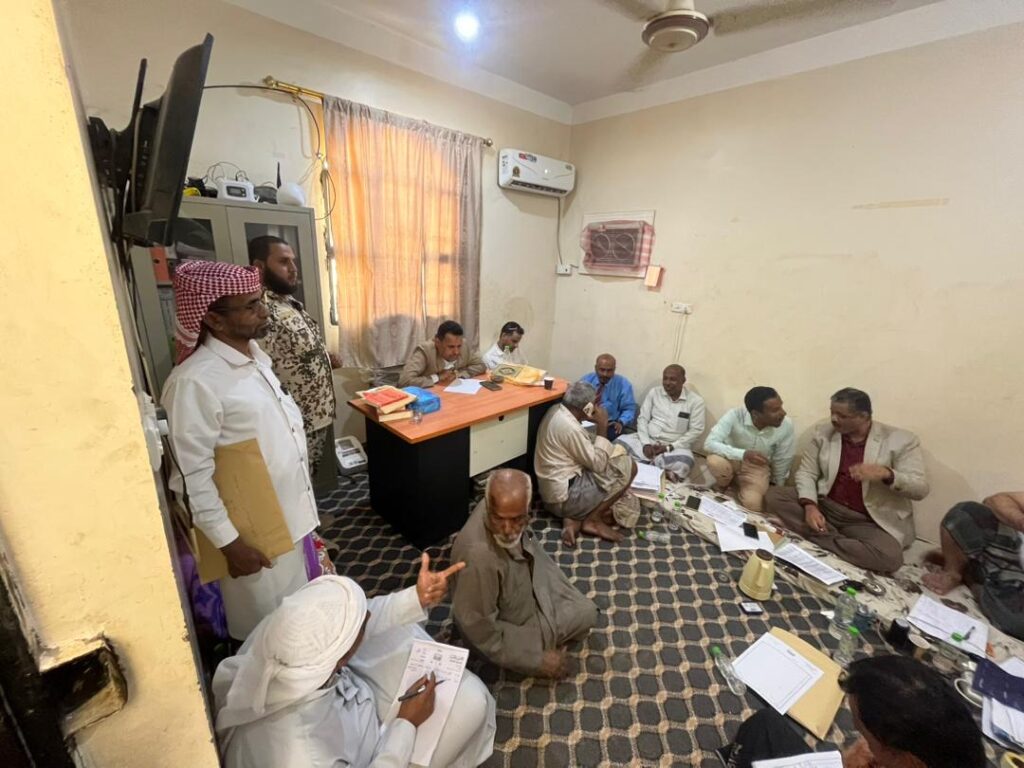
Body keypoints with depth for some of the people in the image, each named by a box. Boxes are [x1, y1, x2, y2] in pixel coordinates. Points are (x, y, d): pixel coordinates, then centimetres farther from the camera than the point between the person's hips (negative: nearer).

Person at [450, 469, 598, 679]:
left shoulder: (509, 509, -23)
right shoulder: (477, 555, -44)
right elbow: (478, 628, -29)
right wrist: (538, 659, -19)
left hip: (529, 588, 7)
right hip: (509, 622, -6)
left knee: (587, 613, 15)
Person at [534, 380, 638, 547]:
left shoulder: (557, 410, 3)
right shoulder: (570, 427, -25)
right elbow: (598, 464, -17)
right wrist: (602, 426, -12)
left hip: (551, 489, 10)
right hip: (563, 497, -9)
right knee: (628, 467, -7)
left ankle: (574, 519, 7)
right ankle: (592, 520, 3)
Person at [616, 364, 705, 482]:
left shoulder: (696, 400, -4)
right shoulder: (654, 392, 4)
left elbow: (696, 431, -6)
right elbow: (642, 419, 3)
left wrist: (669, 447, -15)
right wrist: (646, 444, -13)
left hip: (675, 446, -2)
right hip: (648, 440, 3)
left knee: (683, 463, -37)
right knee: (621, 442, -26)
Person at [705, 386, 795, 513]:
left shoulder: (786, 425, -22)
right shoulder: (734, 416, -29)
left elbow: (782, 461, -6)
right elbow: (710, 443, -34)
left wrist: (776, 488, 6)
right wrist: (743, 454, -43)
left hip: (759, 467, 1)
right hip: (733, 459, -1)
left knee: (752, 504, -24)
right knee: (715, 462, -35)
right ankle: (724, 485, 1)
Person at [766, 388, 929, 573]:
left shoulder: (901, 440, -8)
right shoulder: (823, 432, 0)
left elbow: (920, 489, -12)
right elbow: (806, 473, 0)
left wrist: (886, 474, -33)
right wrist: (809, 506, -18)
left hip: (869, 521, -3)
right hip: (824, 505, 3)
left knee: (889, 557, -33)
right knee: (775, 496, -17)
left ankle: (824, 539, -12)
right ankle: (837, 540, -18)